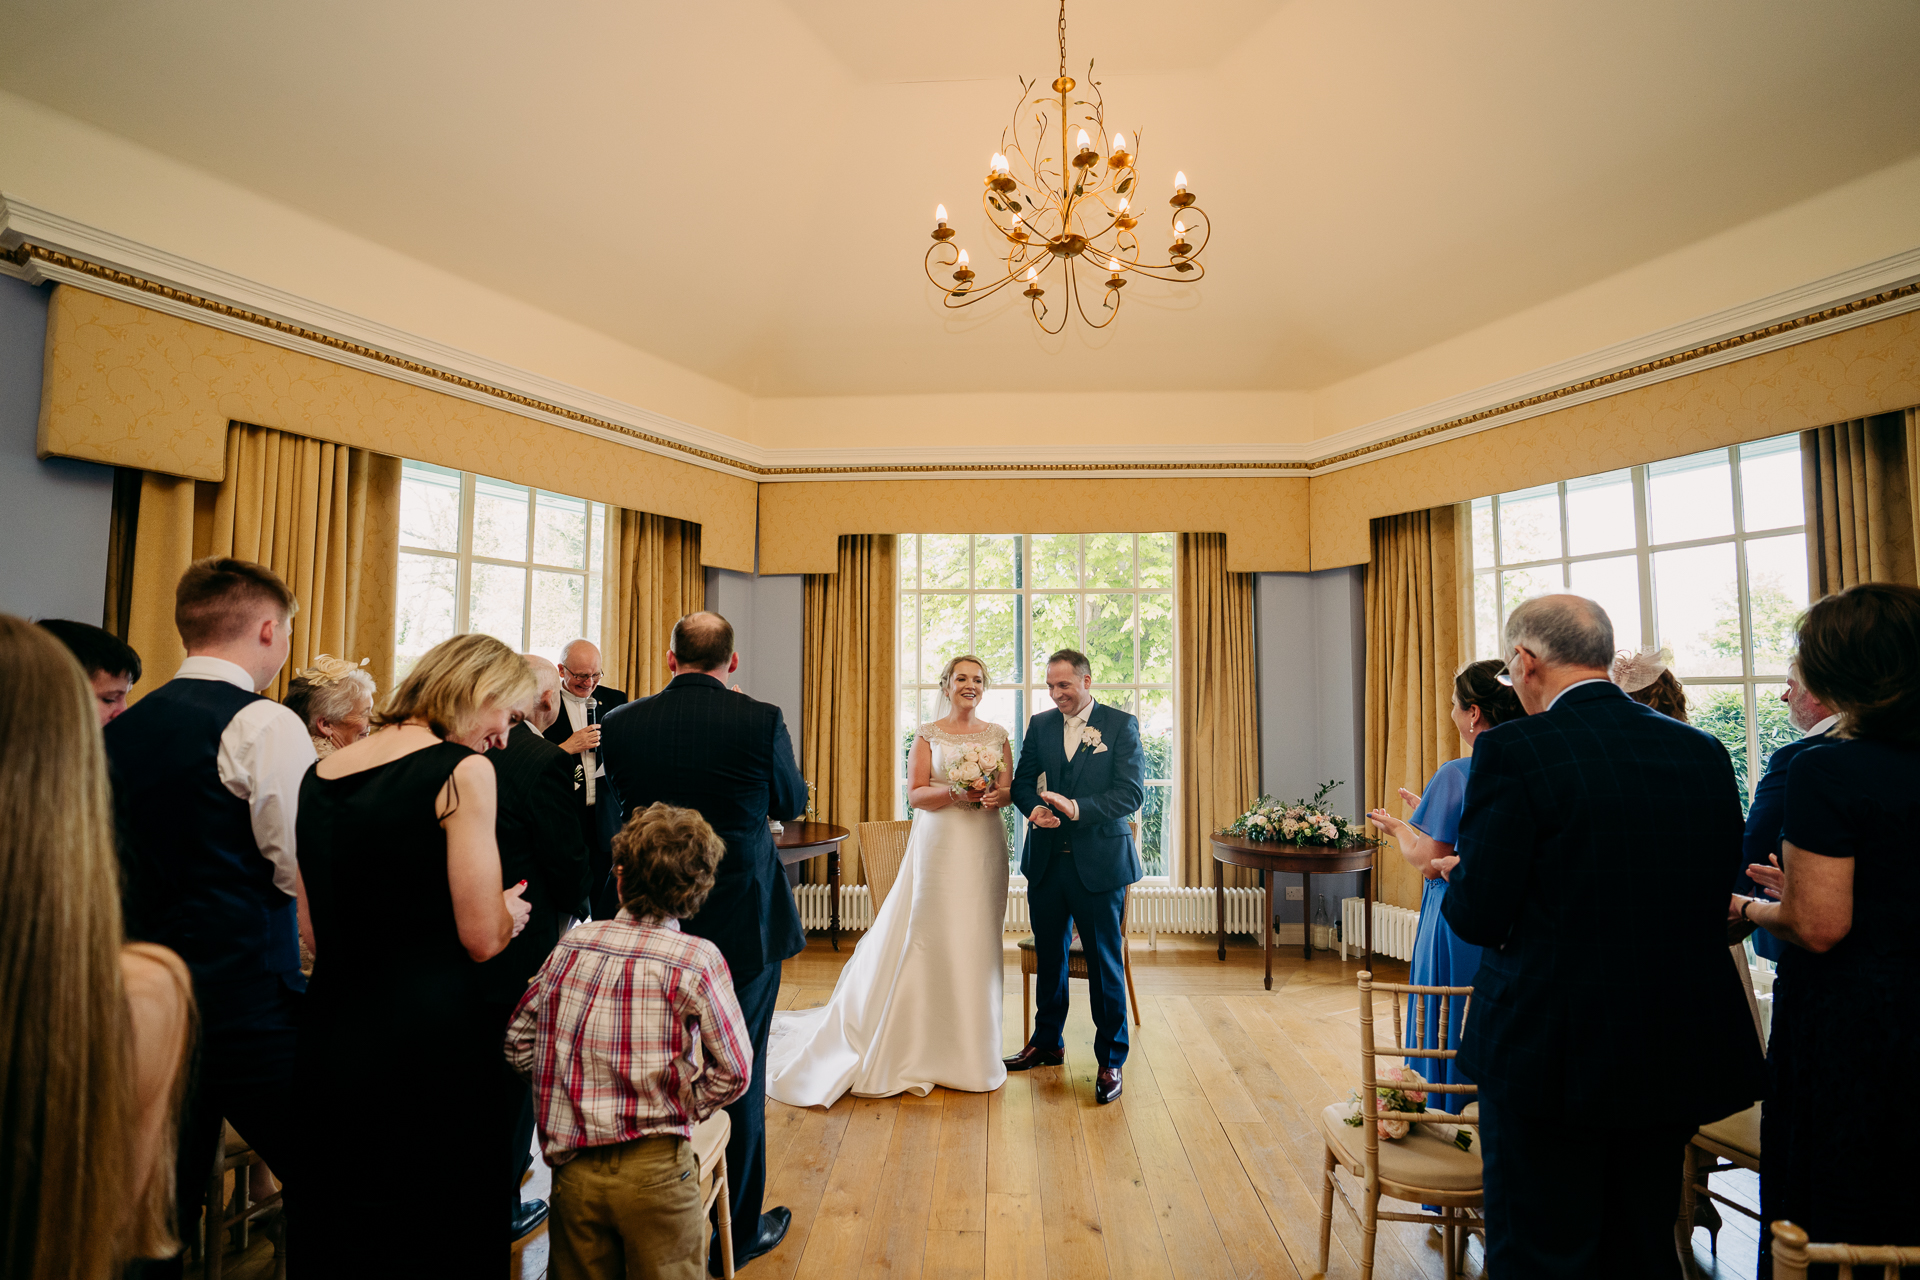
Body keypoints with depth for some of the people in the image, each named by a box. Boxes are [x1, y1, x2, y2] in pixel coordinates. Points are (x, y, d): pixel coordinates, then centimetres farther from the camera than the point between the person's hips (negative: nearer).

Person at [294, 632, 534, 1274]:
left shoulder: (321, 773, 6)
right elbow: (482, 937, -17)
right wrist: (512, 912, 3)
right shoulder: (461, 769, -16)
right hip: (431, 1040, -7)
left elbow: (316, 937, 11)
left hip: (331, 1034, 7)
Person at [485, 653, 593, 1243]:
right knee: (516, 1068, 11)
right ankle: (501, 1204, 26)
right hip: (523, 936, -7)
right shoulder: (549, 761, -21)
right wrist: (565, 905, 4)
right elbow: (569, 858, -18)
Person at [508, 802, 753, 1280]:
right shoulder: (696, 959, -17)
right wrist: (681, 1108, 3)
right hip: (655, 1169, -3)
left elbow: (519, 1042, 6)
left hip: (572, 1167, 4)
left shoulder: (572, 945, -4)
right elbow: (733, 1071, -13)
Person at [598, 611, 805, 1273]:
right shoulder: (761, 720, -15)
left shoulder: (620, 723, -6)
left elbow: (619, 805, 8)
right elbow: (790, 803, 0)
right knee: (739, 1076, 12)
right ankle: (737, 1230, 29)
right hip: (744, 922, -3)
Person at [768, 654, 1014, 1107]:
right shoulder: (928, 735, 1)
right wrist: (956, 791, -18)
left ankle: (971, 1046, 22)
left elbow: (1009, 793, 9)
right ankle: (925, 1045, 13)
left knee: (977, 941, 7)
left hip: (984, 849, 3)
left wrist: (994, 795, -13)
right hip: (939, 847, -3)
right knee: (931, 939, -2)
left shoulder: (997, 736, 10)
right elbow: (915, 795, -3)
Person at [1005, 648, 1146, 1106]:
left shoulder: (1121, 724, -5)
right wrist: (1035, 807, -17)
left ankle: (1110, 1060, 21)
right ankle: (1047, 1042, 36)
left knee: (1105, 962, 5)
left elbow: (1132, 792, -13)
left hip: (1100, 861, -4)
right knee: (1048, 955, 17)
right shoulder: (1039, 724, 8)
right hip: (1047, 860, 4)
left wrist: (1077, 807, -26)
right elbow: (1022, 781, 6)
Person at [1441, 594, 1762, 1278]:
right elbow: (1720, 895, 7)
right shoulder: (1703, 752, 0)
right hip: (1680, 1056, 6)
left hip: (1553, 1052, -6)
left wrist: (1455, 871, 3)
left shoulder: (1512, 751, -20)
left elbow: (1478, 916, -18)